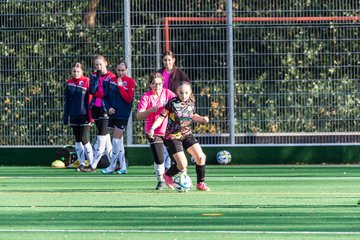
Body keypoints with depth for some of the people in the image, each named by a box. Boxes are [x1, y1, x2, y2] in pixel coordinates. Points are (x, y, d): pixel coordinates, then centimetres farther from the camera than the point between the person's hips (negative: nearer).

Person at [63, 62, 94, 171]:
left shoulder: (87, 82, -6)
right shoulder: (69, 83, 7)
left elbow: (90, 99, -8)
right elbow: (67, 101, 12)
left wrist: (90, 116, -13)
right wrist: (65, 117, 9)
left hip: (84, 115, -5)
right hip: (74, 116, 5)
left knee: (84, 139, -7)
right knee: (77, 140, 7)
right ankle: (82, 163, 14)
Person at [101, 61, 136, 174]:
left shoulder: (130, 82, -5)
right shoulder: (111, 81, 7)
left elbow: (129, 99, -13)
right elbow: (105, 96, 12)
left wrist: (120, 86, -16)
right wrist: (108, 107, -4)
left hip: (123, 115, -5)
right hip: (113, 113, 5)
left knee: (116, 140, -7)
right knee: (119, 140, 9)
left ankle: (112, 166, 0)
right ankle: (123, 167, 14)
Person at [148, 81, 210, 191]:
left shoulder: (191, 103, 0)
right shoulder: (172, 103, -17)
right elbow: (162, 116, -14)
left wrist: (202, 119, 1)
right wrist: (152, 128, -25)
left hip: (187, 134, 5)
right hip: (173, 136, -5)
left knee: (200, 157, -8)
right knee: (183, 165, -14)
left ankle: (200, 183, 10)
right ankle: (167, 175, 18)